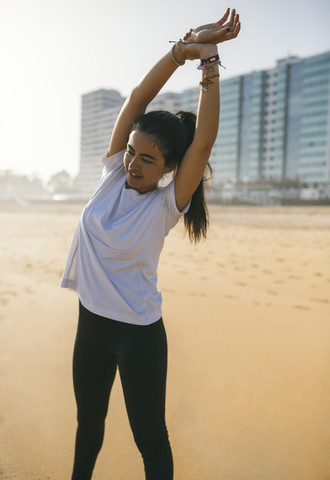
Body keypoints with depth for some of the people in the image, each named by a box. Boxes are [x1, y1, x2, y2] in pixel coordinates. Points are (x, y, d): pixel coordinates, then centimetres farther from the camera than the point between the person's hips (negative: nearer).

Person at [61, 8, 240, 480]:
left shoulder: (166, 205, -14)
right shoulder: (113, 173, -3)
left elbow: (203, 143, -27)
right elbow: (136, 99, -11)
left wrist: (209, 67, -25)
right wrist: (185, 48, -19)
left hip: (139, 333, -4)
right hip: (91, 322, 5)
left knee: (149, 436, 10)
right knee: (88, 421, 24)